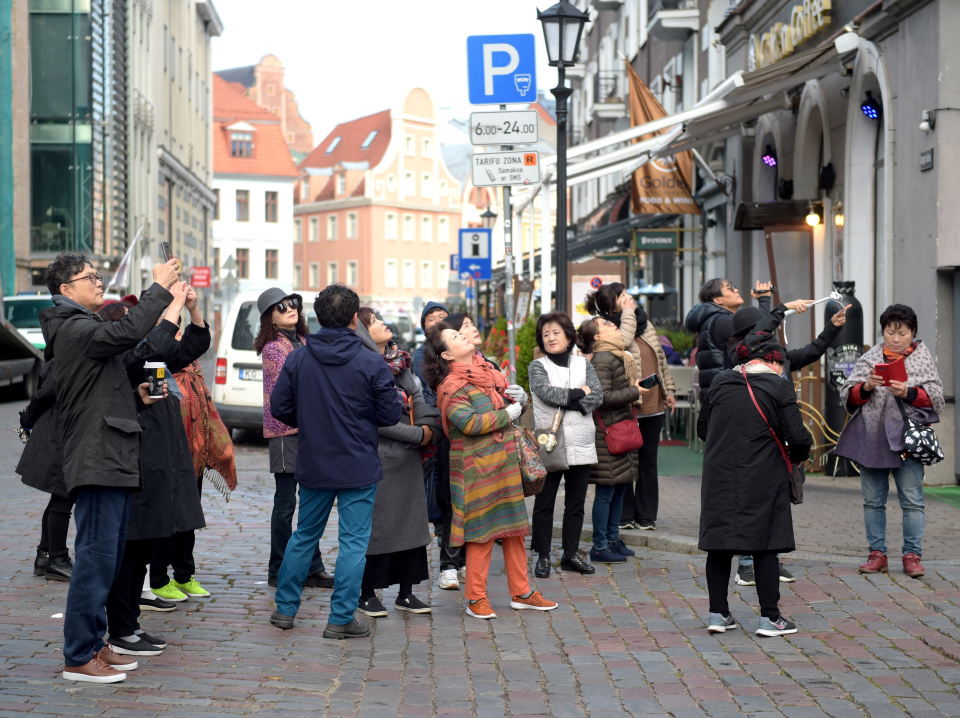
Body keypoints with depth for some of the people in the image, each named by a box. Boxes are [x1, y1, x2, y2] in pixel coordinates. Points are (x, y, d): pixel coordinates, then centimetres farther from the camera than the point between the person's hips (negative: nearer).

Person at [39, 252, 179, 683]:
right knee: (95, 558, -9)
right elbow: (127, 333, -28)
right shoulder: (74, 329, -10)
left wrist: (138, 397, 8)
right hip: (97, 463, -10)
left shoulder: (85, 329, 24)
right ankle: (78, 658, -4)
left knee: (107, 558, 13)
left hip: (112, 462, 11)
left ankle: (93, 643, 21)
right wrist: (160, 288, -19)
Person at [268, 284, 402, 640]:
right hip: (359, 467, -4)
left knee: (304, 535, 18)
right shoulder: (371, 364, -13)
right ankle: (341, 619, 4)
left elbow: (278, 408, -1)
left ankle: (285, 608, 25)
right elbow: (391, 414, -9)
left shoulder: (297, 360, -4)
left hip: (313, 464, 4)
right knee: (353, 541, 3)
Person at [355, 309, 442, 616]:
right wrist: (418, 435, -15)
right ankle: (367, 594, 11)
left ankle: (406, 593, 19)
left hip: (408, 457, 8)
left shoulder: (398, 362, 11)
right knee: (376, 524, -1)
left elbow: (417, 396, 10)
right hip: (378, 457, -8)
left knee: (411, 520, 10)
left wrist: (429, 426, -10)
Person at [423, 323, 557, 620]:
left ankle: (521, 593, 22)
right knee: (482, 532, -2)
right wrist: (507, 415, -17)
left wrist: (517, 397, 3)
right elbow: (468, 422, -27)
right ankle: (476, 599, 8)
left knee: (514, 528, 13)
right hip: (477, 468, -8)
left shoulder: (486, 370, 12)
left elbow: (510, 401, 27)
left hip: (506, 462, 8)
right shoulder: (451, 385, -13)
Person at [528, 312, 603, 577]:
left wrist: (564, 400, -13)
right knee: (544, 503, 1)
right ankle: (543, 556, 9)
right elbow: (546, 392, -16)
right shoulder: (537, 367, 3)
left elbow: (597, 396, -3)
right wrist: (578, 393, -9)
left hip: (581, 445, 3)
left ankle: (571, 554, 19)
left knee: (576, 503, 9)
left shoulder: (584, 365, 10)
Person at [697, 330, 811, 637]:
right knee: (764, 546, 3)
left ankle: (718, 614, 14)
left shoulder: (720, 383, 6)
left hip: (719, 476, 4)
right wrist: (796, 457, 9)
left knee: (719, 545, 10)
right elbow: (798, 438, -12)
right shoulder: (779, 387, -7)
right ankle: (770, 617, 5)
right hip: (762, 480, -4)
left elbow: (702, 429, 15)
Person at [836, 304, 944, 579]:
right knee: (873, 501, 7)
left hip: (907, 439, -2)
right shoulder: (869, 359, 11)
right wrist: (867, 387, -15)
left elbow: (935, 397, -1)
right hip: (871, 439, 2)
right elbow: (847, 396, 4)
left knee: (912, 501, -2)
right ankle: (877, 554, 15)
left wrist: (908, 393, -17)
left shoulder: (923, 358, 8)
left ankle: (912, 555, 6)